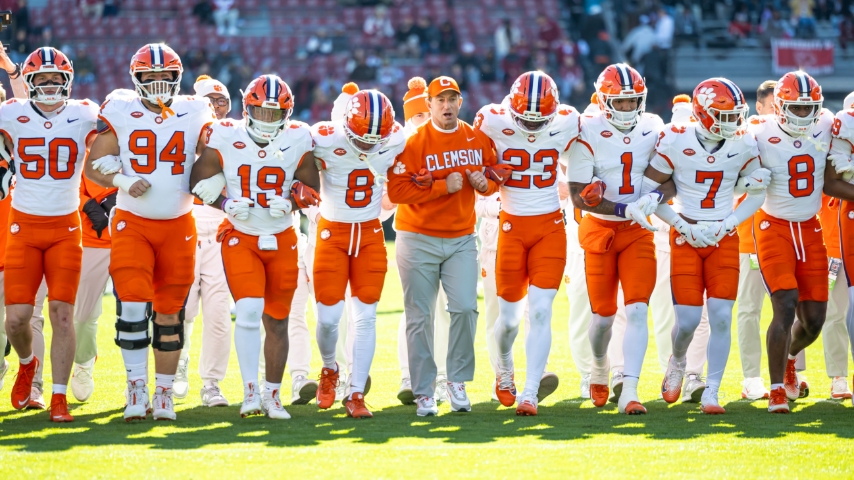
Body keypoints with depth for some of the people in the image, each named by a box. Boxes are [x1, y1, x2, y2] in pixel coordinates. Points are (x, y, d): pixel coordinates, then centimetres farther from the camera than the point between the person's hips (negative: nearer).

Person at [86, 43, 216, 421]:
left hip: (179, 226, 2)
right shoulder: (119, 113, -1)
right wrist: (122, 181, -16)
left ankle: (164, 396, 13)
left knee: (169, 313, 5)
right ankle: (136, 392, -4)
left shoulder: (196, 115, 3)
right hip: (132, 223, -2)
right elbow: (94, 165, 1)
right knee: (133, 307, -13)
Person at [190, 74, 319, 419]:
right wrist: (226, 204, -17)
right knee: (249, 311, -20)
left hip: (282, 241, 2)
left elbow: (310, 191, 5)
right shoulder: (224, 139, -10)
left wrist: (289, 203, -16)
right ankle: (250, 392, -15)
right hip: (240, 239, -2)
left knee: (277, 322, 8)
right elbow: (200, 182, 0)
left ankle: (272, 395, 23)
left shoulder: (298, 141, -5)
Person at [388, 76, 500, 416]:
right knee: (420, 317, -1)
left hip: (461, 239, 3)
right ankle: (424, 393, 6)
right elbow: (397, 191, -16)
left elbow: (495, 177, 18)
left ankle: (458, 381, 7)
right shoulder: (413, 142, -10)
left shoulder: (478, 140, 5)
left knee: (465, 308, -10)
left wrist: (484, 183, -5)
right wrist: (443, 186, -20)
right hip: (418, 239, -3)